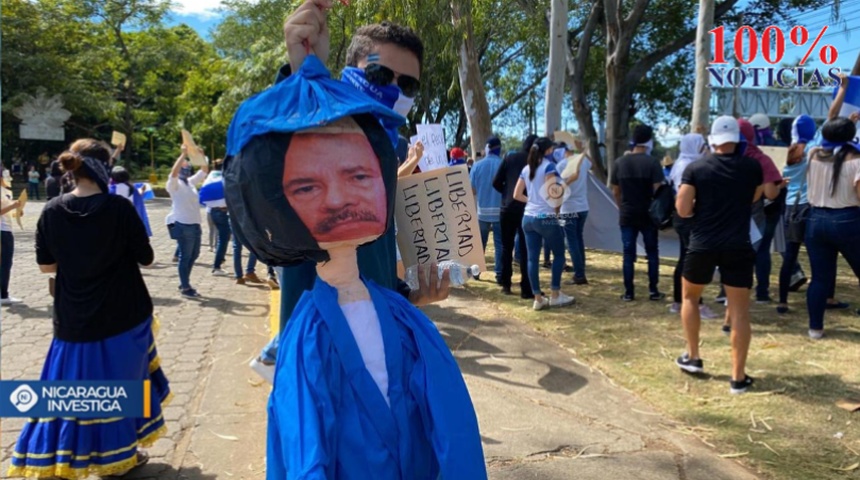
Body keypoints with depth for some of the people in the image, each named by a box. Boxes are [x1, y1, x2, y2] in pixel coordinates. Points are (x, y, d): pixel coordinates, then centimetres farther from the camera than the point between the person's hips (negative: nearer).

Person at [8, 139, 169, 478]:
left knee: (71, 387, 15)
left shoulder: (52, 211, -4)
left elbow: (46, 265, 3)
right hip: (124, 314, -2)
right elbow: (145, 257, -7)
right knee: (123, 381, 13)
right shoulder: (119, 208, -14)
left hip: (73, 318, 3)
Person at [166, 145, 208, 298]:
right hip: (183, 225, -8)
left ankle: (184, 284, 26)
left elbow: (204, 171, 19)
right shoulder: (174, 184, -6)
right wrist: (183, 154, -27)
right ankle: (185, 288, 6)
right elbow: (174, 172, -26)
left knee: (193, 255, 14)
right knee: (185, 256, -2)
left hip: (194, 224, 8)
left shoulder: (191, 182, 16)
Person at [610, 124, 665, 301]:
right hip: (648, 215, -3)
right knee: (652, 253, 10)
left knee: (628, 254, 6)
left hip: (626, 215, 3)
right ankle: (653, 291, 11)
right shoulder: (652, 162, -9)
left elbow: (615, 191, 8)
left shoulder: (620, 162, 4)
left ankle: (629, 292, 7)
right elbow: (658, 190, -12)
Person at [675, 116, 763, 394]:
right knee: (740, 309, 4)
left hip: (702, 245, 0)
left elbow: (683, 210, -7)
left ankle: (692, 358, 25)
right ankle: (738, 377, 5)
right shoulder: (752, 168, 1)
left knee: (690, 297, 22)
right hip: (738, 247, 1)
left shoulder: (695, 169, -4)